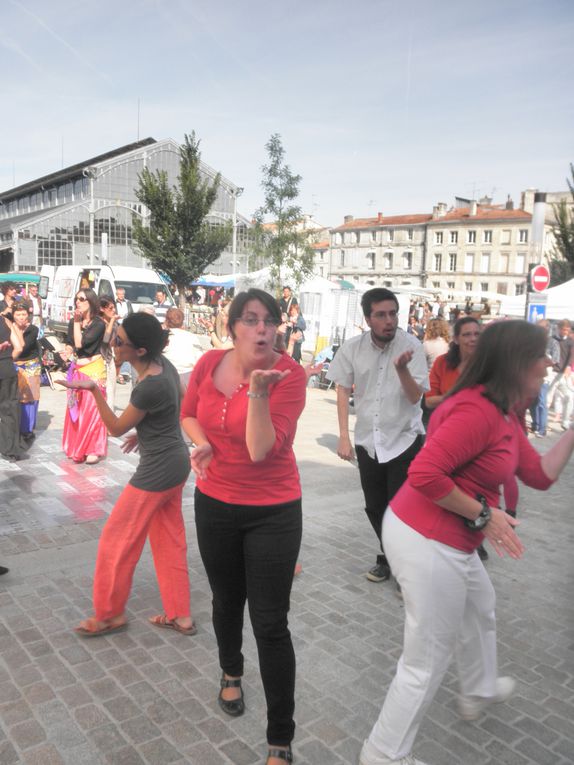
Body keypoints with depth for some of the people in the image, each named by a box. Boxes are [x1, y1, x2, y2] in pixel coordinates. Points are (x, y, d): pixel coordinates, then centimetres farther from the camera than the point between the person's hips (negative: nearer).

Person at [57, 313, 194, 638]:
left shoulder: (149, 388, -27)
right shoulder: (163, 363, -2)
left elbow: (117, 428, -14)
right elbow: (184, 403, 13)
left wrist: (94, 390, -24)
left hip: (158, 471, -9)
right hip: (175, 462, 9)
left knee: (117, 539, 7)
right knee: (169, 540, 17)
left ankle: (110, 614, 25)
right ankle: (180, 615, 28)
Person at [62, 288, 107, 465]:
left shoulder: (99, 324, -12)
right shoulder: (73, 322, 7)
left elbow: (81, 343, -20)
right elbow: (69, 343, 11)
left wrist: (77, 323, -12)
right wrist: (68, 349, -9)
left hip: (93, 369, -6)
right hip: (76, 370, 6)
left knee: (92, 409, -4)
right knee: (75, 408, 10)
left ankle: (94, 449, 3)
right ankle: (76, 447, 21)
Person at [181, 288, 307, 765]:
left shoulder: (290, 374, -20)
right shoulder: (209, 364, -7)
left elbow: (262, 450, -26)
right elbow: (189, 414, 11)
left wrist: (258, 390, -35)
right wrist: (201, 442, -9)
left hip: (273, 512, -4)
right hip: (214, 504, 4)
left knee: (270, 624, 1)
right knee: (227, 602, 24)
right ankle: (231, 672, 56)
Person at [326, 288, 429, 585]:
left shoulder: (411, 346, -14)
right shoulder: (352, 348, -7)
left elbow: (415, 397, -16)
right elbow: (343, 391, 2)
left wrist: (401, 368, -34)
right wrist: (343, 436, -4)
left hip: (404, 439, -3)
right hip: (367, 440, 3)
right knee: (375, 508, 14)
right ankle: (387, 558, 37)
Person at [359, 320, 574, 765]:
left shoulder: (504, 415, 9)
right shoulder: (477, 410, -24)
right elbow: (424, 474, -31)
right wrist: (483, 514, -20)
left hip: (448, 540, 11)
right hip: (427, 542, -11)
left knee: (480, 607, 34)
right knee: (427, 662, 5)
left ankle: (479, 691, 60)